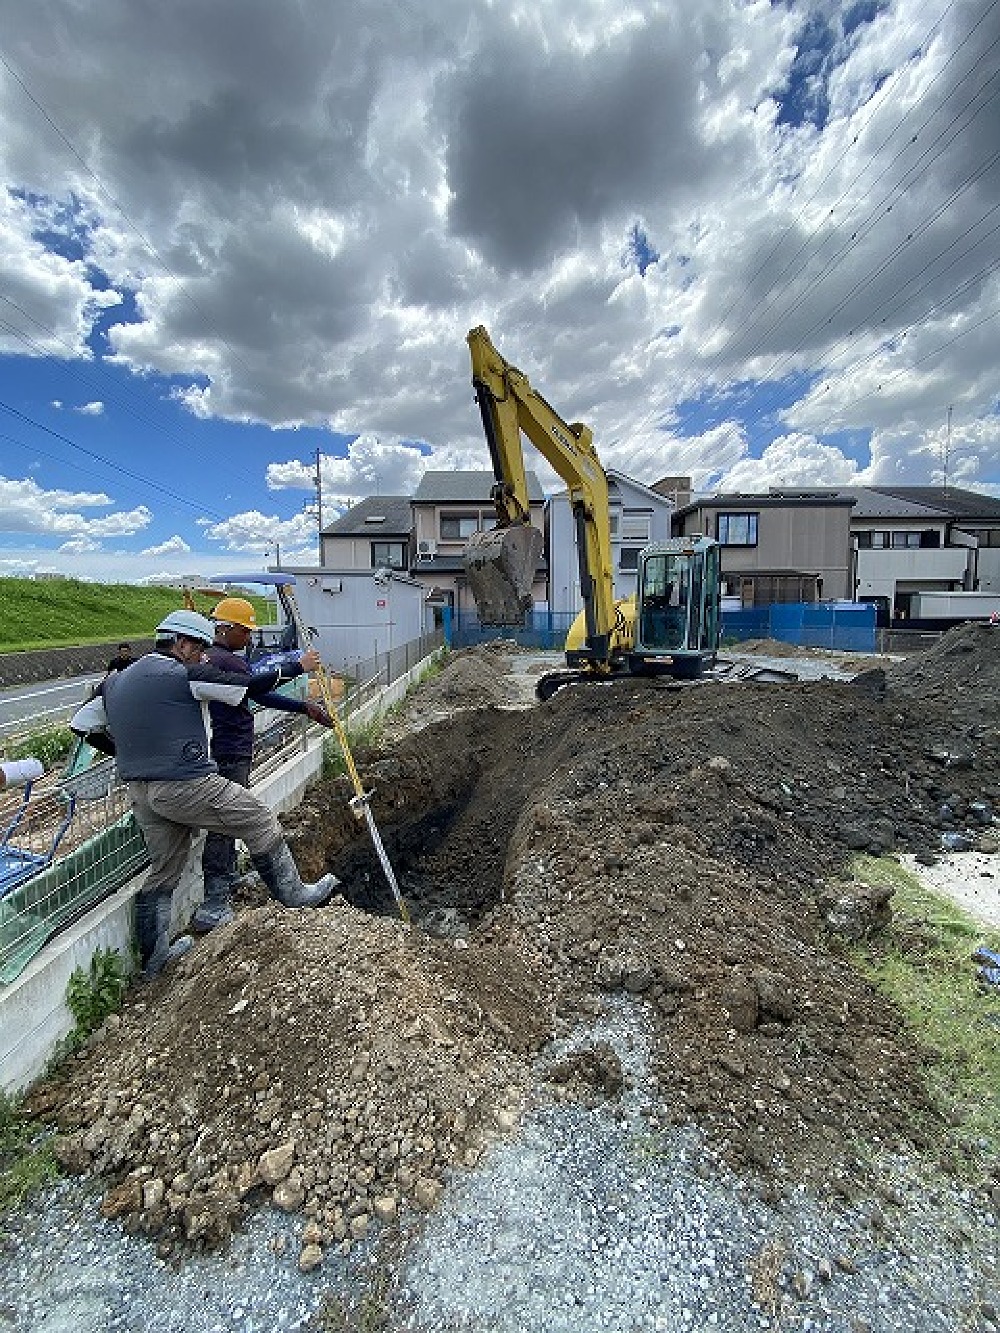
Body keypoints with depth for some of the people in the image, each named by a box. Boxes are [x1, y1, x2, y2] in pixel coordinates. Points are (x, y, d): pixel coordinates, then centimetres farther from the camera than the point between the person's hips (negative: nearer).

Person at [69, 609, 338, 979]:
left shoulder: (116, 681, 14)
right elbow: (250, 686, -11)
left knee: (164, 869, 21)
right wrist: (295, 667, 0)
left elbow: (81, 725, 18)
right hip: (188, 786, -8)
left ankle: (153, 954, 32)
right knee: (261, 823, 6)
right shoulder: (184, 673, -10)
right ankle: (294, 894, 17)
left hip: (141, 793, 8)